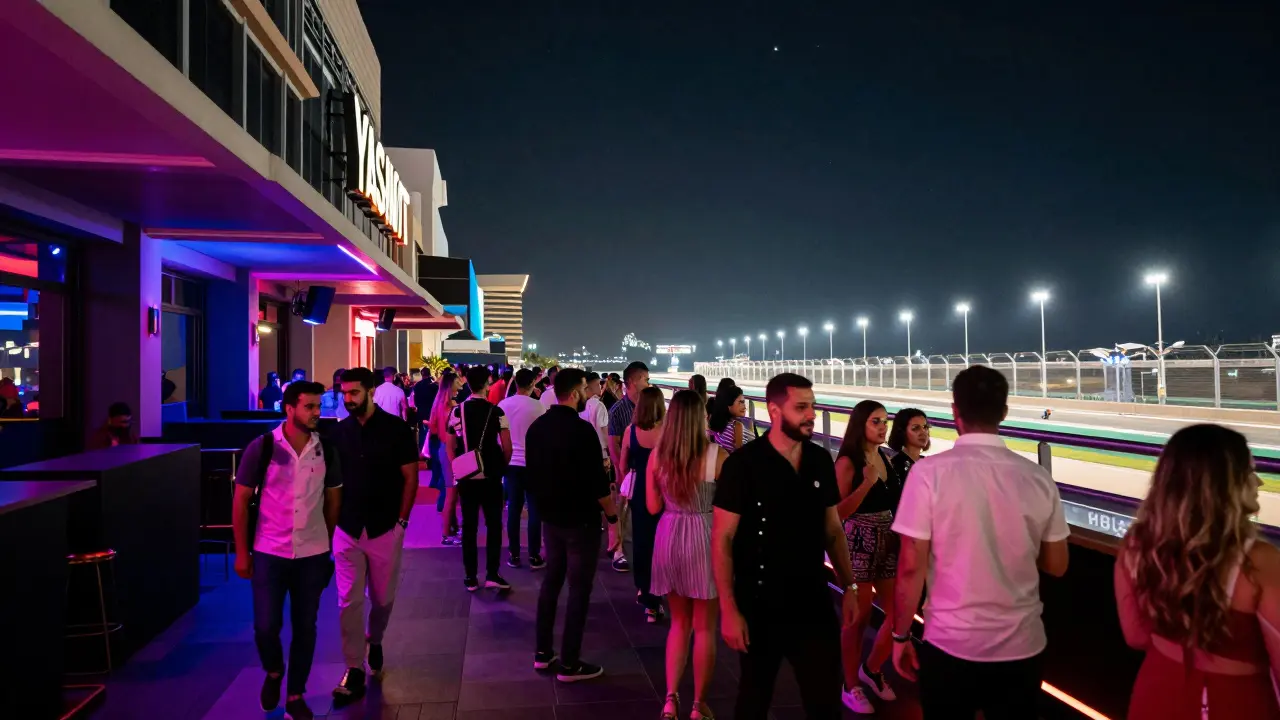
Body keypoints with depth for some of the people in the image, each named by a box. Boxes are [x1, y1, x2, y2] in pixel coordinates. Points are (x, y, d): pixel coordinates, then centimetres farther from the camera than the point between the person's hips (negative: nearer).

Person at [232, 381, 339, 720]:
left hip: (313, 554, 2)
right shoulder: (261, 448, -8)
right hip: (268, 553, -2)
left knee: (305, 627, 9)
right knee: (265, 626, 1)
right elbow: (241, 500, -2)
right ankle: (273, 673, 33)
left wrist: (329, 544, 8)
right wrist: (241, 552, -3)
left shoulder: (326, 450, -1)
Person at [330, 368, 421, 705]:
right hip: (347, 529, 2)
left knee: (383, 598, 12)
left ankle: (374, 641, 41)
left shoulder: (396, 428, -6)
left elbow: (410, 477, -3)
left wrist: (401, 520, -7)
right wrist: (332, 520, 3)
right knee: (349, 601, 1)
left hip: (385, 528, -2)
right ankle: (354, 671, 10)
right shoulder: (340, 431, 2)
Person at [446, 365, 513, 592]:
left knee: (469, 525, 8)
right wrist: (502, 467, 9)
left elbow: (450, 446, 2)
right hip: (491, 476, -2)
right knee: (494, 524, 8)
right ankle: (492, 574, 5)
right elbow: (507, 447, -8)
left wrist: (457, 469, 14)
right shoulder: (496, 412, -9)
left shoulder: (457, 412, -1)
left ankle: (471, 577, 12)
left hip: (466, 476, 2)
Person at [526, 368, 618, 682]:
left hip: (550, 517, 7)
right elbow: (597, 481, -20)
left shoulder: (536, 427, 3)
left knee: (551, 580, 18)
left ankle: (542, 652, 25)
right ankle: (569, 664, 9)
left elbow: (533, 474, 11)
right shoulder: (582, 430, -20)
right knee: (579, 588, 2)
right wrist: (611, 514, -5)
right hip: (581, 520, -7)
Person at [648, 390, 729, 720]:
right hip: (704, 538, -3)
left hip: (669, 537, 3)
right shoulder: (717, 456, -14)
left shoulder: (658, 455, -3)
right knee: (704, 628, 12)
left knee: (679, 623, 20)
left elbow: (653, 507, 4)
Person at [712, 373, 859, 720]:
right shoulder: (742, 464, -15)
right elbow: (722, 539, -13)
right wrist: (729, 609, -16)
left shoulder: (821, 462, 0)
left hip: (814, 604, 4)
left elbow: (833, 530, 10)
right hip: (760, 607, -4)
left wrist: (849, 587, 6)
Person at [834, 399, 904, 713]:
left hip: (888, 543, 6)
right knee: (859, 617, 4)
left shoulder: (886, 458, 8)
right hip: (859, 544, -6)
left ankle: (872, 669, 32)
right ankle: (851, 687, 21)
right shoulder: (847, 462, -12)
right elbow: (838, 512, -18)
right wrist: (867, 483, -23)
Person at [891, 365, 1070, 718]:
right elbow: (1056, 566, 6)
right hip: (1022, 646, 3)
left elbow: (911, 567, -12)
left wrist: (900, 635, 0)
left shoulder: (929, 472, -14)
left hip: (950, 644, -2)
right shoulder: (1038, 477, -4)